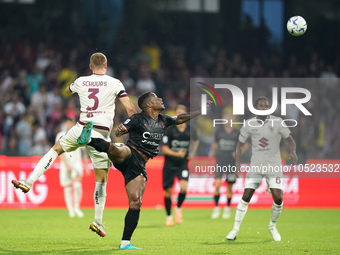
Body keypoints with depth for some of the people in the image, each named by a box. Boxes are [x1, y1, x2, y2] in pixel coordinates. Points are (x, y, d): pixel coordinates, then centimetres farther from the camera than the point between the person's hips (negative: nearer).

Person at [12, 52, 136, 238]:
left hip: (81, 130, 2)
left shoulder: (81, 81, 7)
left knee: (55, 149, 26)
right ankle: (98, 222, 6)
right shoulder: (114, 83, -2)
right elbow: (130, 108, -8)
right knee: (101, 179, 6)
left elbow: (67, 91, 32)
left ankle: (28, 182, 16)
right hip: (101, 135, -2)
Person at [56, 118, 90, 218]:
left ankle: (77, 207, -9)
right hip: (65, 165, 0)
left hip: (77, 163, 0)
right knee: (67, 189, 1)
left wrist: (87, 166, 14)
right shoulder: (61, 135, 4)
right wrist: (66, 165, -15)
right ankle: (70, 210, 10)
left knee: (77, 185, -20)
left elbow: (84, 151, 17)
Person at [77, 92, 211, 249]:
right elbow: (117, 132, -9)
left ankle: (125, 242, -3)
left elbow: (180, 119, 36)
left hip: (139, 164, 5)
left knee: (136, 202, -6)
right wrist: (119, 130, -33)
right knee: (115, 149, -41)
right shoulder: (138, 119, 0)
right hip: (128, 154, -5)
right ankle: (87, 140, -63)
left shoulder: (163, 120, 20)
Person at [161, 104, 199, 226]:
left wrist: (192, 153, 10)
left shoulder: (190, 130, -2)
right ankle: (169, 216, 22)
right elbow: (164, 149, -10)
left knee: (184, 187, -21)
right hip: (170, 164, -1)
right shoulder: (169, 130, -11)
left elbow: (196, 141, 21)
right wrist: (177, 154, -23)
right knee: (168, 191, 2)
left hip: (183, 163, 1)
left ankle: (178, 208, 6)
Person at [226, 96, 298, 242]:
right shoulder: (249, 124, 0)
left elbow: (290, 139, 1)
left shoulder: (277, 122, -4)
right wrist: (237, 163, -1)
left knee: (278, 198, -10)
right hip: (256, 165, 1)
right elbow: (240, 144, 10)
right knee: (246, 196, -7)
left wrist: (292, 152, -21)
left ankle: (272, 227, 16)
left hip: (274, 166, -1)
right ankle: (235, 230, 3)